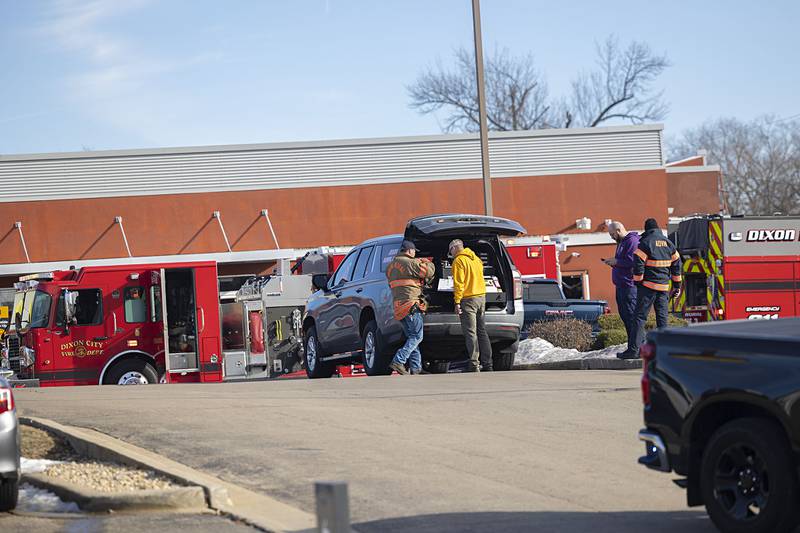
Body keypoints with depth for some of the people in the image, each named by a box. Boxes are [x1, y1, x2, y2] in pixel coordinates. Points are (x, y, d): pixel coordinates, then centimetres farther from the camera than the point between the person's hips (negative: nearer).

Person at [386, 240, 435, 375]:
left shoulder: (391, 266, 17)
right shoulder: (410, 263, -9)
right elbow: (429, 272, -12)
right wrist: (428, 263, 11)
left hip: (399, 306, 9)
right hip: (411, 305, -9)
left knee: (411, 337, 13)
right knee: (416, 336, -7)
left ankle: (416, 368, 9)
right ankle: (398, 361, -20)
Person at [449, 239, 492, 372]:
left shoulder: (459, 261, -8)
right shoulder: (476, 259, 17)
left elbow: (458, 283, -14)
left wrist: (457, 301, -14)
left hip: (468, 299, -8)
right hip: (481, 296, 8)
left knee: (470, 333, -8)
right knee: (482, 331, 10)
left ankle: (474, 365, -14)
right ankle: (487, 364, 10)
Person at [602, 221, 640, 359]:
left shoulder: (632, 241, -12)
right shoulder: (621, 242, 21)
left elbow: (632, 261, -23)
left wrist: (616, 262, -13)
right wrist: (612, 262, 11)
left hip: (629, 285, -11)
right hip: (621, 285, 11)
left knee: (630, 316, -10)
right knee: (624, 315, 11)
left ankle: (633, 349, -11)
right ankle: (634, 347, 15)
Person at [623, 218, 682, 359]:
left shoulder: (645, 243, -7)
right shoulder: (668, 243, 11)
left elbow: (638, 264, -12)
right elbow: (676, 264, 14)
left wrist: (638, 282, -2)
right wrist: (677, 285, 20)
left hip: (648, 286, -5)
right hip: (664, 287, 5)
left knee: (640, 317, -5)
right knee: (662, 318, 9)